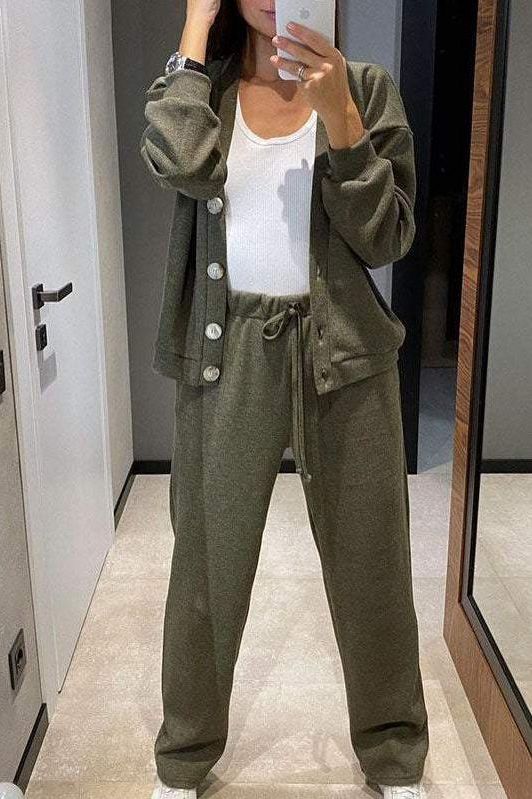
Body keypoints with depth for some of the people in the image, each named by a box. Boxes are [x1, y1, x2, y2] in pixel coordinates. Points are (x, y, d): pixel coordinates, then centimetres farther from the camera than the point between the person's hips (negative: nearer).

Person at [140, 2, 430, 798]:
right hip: (226, 357, 1)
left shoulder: (366, 87, 3)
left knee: (369, 565, 10)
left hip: (343, 353, 0)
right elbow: (179, 164, -18)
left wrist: (339, 117, -16)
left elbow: (387, 239, -5)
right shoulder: (203, 87, 6)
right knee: (208, 561, 11)